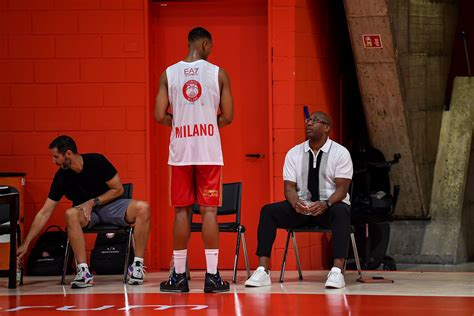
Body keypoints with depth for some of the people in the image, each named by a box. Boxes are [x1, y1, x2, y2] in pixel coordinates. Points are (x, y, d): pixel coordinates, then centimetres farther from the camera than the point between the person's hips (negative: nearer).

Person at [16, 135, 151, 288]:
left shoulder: (97, 161, -16)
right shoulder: (62, 176, -10)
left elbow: (118, 189, -6)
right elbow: (44, 213, -6)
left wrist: (93, 202, -17)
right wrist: (26, 243, -9)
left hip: (111, 205, -1)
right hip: (85, 212, 1)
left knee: (143, 208, -30)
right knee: (71, 214, -36)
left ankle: (137, 266, -25)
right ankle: (83, 271, -35)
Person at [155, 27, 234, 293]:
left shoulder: (169, 74, 2)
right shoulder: (218, 73, -2)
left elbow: (160, 116, -1)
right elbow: (228, 117, -2)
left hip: (180, 151, 2)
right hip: (209, 151, -1)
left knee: (182, 211, 7)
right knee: (209, 211, 1)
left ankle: (179, 276, 9)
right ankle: (212, 276, -2)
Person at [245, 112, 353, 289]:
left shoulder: (340, 153, -3)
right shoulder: (294, 153, 7)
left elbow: (342, 188, -11)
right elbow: (289, 186, 1)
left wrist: (325, 204, -31)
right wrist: (296, 203, -23)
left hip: (329, 207, -3)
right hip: (301, 207, 3)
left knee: (341, 212, -38)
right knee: (268, 211, -20)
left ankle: (337, 271, -45)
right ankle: (263, 271, -27)